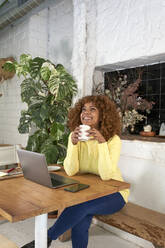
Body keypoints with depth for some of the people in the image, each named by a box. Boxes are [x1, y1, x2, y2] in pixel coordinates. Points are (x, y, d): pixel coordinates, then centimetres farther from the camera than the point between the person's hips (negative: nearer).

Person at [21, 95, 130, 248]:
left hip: (113, 192, -2)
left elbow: (106, 175, -28)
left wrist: (102, 142, -36)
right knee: (81, 219, -26)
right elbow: (70, 171, -16)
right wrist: (74, 143, -29)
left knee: (81, 205, -30)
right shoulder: (75, 135, -7)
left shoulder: (113, 139, -18)